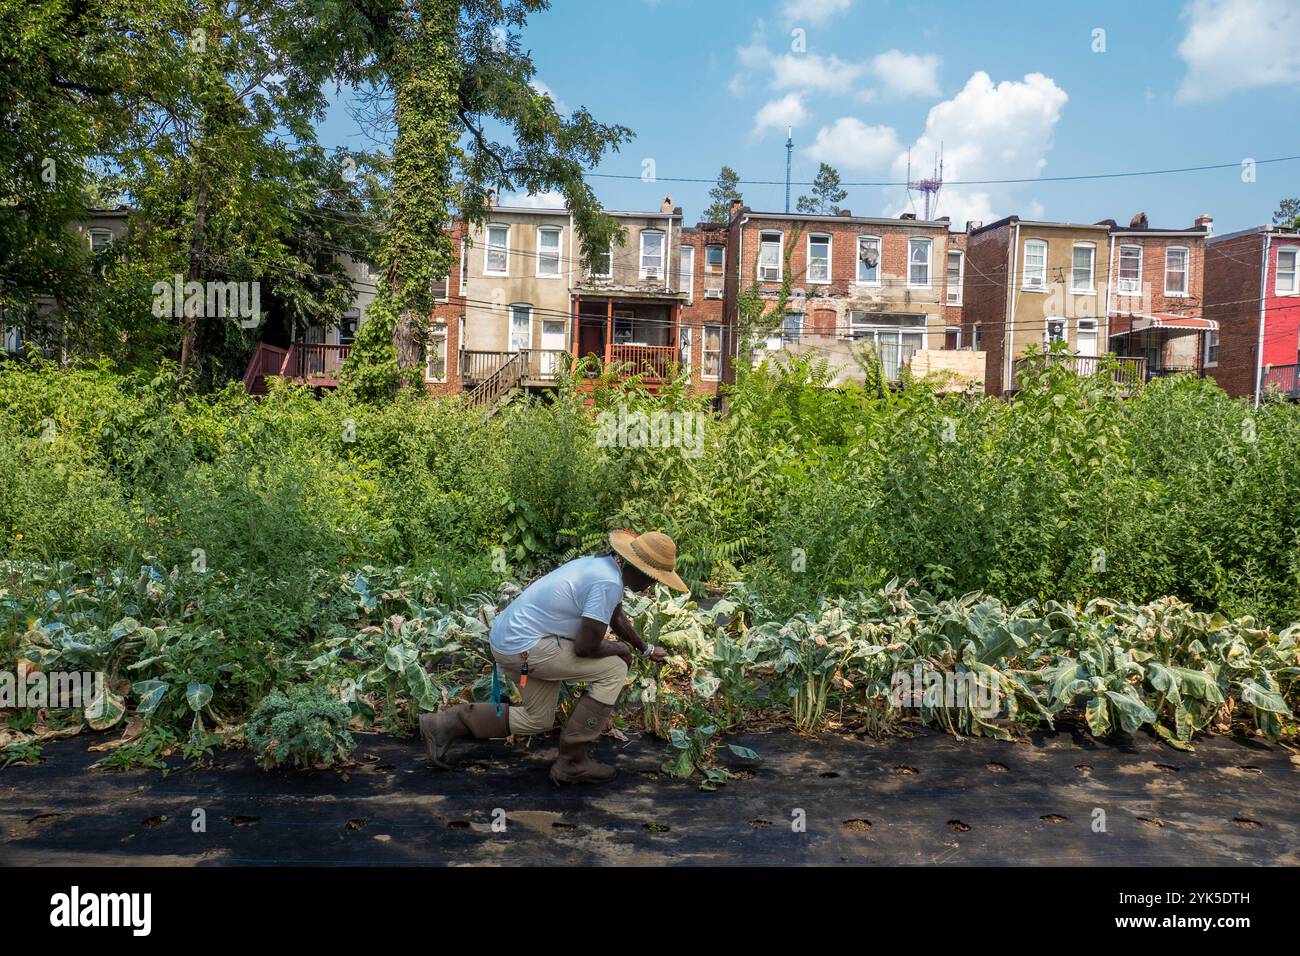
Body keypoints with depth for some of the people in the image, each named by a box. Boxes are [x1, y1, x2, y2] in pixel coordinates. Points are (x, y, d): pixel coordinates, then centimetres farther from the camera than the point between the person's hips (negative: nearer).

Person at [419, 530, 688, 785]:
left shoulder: (603, 564, 8)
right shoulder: (608, 583, -22)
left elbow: (616, 617, 27)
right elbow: (585, 647, -20)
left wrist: (646, 649, 34)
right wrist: (621, 648, -1)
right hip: (525, 646, -10)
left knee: (538, 721, 23)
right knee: (614, 670, -8)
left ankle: (448, 723, 21)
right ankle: (572, 761, -2)